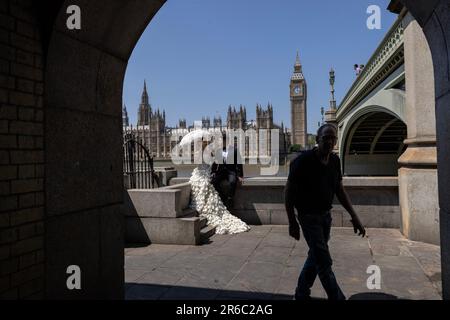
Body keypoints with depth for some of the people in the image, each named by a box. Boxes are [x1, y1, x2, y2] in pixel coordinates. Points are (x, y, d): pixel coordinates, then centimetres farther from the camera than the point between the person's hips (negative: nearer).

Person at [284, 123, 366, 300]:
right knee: (324, 262, -4)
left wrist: (354, 216, 3)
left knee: (315, 256, 17)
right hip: (309, 217, -7)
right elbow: (288, 192, -14)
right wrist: (292, 223, -13)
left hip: (326, 214, 7)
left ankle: (301, 294, 35)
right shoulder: (303, 161, -21)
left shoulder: (335, 160, -2)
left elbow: (340, 190, 8)